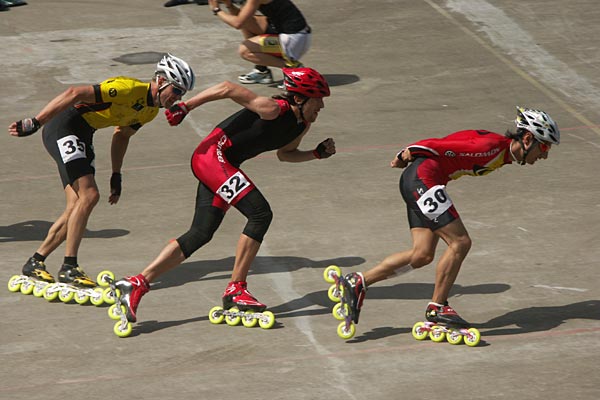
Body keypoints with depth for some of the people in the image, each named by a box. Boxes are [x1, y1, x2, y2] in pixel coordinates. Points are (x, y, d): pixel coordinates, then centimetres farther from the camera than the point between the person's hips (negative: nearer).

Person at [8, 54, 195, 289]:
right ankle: (69, 268, -15)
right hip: (63, 128, -10)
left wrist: (116, 176, 21)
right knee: (89, 196, -19)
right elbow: (75, 94, -27)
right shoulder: (130, 89, -24)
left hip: (82, 136, 10)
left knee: (76, 207, 2)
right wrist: (34, 123, -28)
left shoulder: (151, 111, 7)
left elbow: (122, 135, 23)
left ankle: (35, 263, 11)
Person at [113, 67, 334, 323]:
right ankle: (236, 290, -9)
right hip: (212, 155, -10)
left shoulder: (302, 125, 8)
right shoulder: (274, 109, -20)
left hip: (223, 166, 10)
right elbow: (228, 89, -22)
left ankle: (138, 283, 3)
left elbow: (284, 154, 27)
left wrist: (317, 154, 11)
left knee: (200, 235, 3)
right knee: (261, 213, -16)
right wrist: (185, 107, -22)